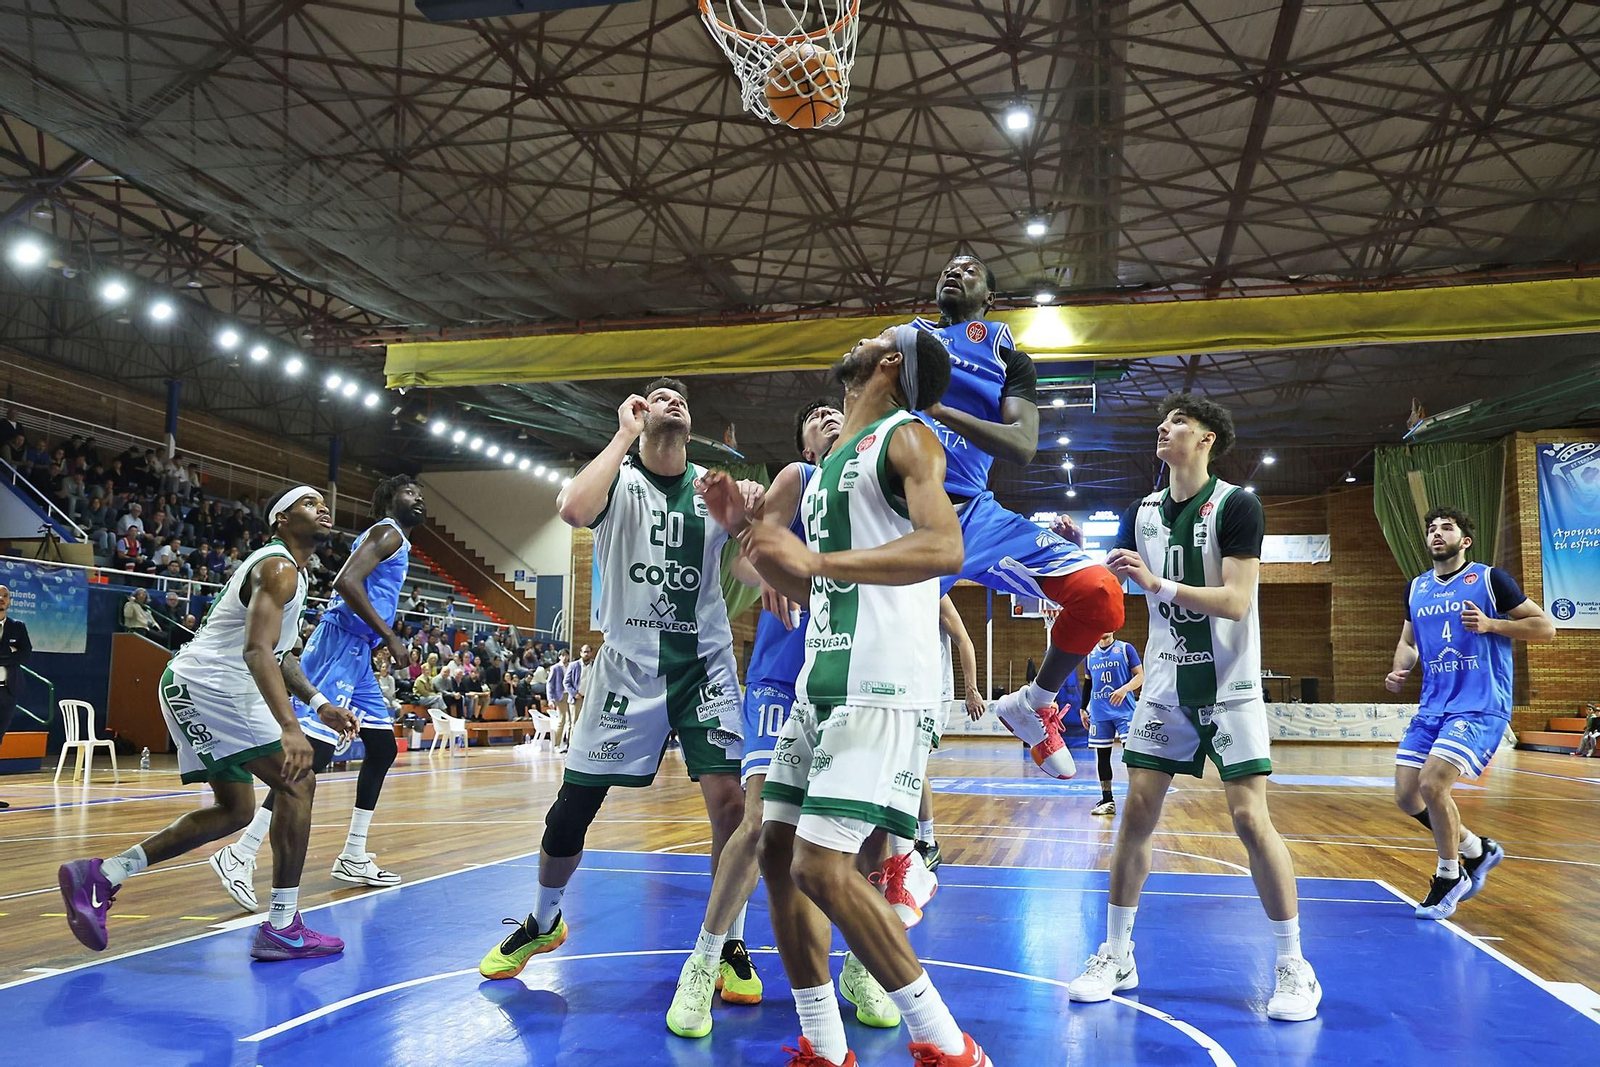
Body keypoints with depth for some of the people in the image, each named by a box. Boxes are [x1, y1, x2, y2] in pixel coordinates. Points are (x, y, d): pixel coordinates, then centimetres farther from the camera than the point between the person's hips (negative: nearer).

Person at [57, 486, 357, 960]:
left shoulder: (291, 570, 17)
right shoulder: (278, 568, -16)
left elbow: (279, 653, 24)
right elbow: (257, 651, -31)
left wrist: (319, 703, 11)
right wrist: (289, 727, -42)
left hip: (199, 691, 11)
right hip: (205, 686, -11)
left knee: (235, 809, 15)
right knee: (299, 782, -15)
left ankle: (99, 875, 16)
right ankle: (282, 929, -12)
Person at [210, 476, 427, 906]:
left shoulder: (396, 542, 22)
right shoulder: (388, 533, -7)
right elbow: (346, 581, -22)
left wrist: (386, 643, 20)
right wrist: (390, 637, -19)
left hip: (357, 652, 11)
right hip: (340, 647, -11)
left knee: (383, 749, 14)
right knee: (313, 753, -17)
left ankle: (353, 857, 20)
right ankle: (240, 856, -16)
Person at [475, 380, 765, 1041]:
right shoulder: (618, 479, -2)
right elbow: (573, 510, -26)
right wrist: (625, 436, -17)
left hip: (704, 667, 1)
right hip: (628, 666, -1)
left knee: (732, 803, -15)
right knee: (572, 806, 6)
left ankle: (713, 958, 4)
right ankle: (544, 924, 35)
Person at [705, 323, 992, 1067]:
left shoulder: (905, 438, -4)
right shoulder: (829, 464, 22)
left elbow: (944, 548, -21)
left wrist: (817, 558, -25)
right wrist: (742, 525, 14)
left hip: (882, 685, -9)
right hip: (822, 678, 9)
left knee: (823, 866, -15)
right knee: (778, 852, 7)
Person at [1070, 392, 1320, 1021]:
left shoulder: (1236, 506, -10)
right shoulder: (1144, 513, 8)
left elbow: (1236, 600, -19)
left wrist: (1158, 583, -28)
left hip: (1228, 690, -5)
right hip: (1165, 689, 5)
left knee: (1250, 818, -8)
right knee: (1136, 814, 2)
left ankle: (1293, 967, 8)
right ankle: (1115, 957, 13)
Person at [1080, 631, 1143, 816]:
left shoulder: (1125, 648, 1)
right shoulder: (1090, 654, 14)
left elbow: (1140, 676, -3)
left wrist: (1124, 689, -21)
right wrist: (1083, 709, 18)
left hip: (1124, 711, -4)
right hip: (1099, 713, 4)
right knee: (1102, 756, 6)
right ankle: (1107, 801, 14)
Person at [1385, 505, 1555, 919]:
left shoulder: (1490, 579, -3)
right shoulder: (1416, 588, 13)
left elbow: (1545, 627, -3)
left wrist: (1490, 624, -17)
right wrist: (1399, 670, 3)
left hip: (1480, 706, -6)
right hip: (1432, 707, 7)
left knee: (1432, 784, -21)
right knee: (1406, 795, 1)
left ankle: (1449, 876, 3)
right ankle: (1476, 850, 27)